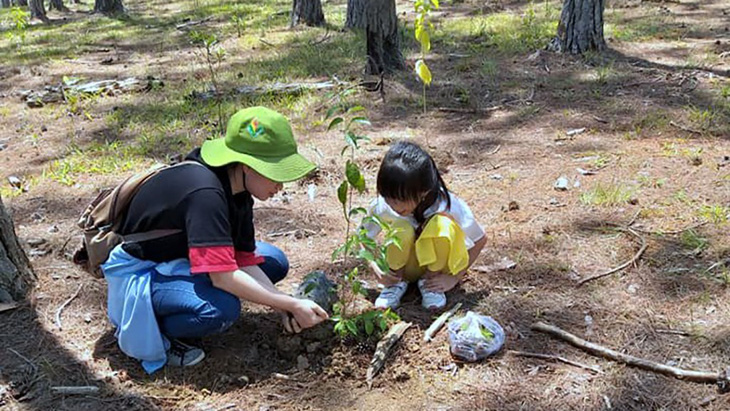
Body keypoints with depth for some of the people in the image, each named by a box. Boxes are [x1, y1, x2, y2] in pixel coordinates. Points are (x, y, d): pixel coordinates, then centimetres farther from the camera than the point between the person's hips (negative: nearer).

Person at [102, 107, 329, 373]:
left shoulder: (237, 191, -5)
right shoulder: (205, 193, -33)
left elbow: (245, 261, -5)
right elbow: (222, 276, -37)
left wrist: (284, 308, -19)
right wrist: (291, 305, -31)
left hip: (178, 258, 9)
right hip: (138, 270, -9)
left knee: (274, 262, 2)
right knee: (222, 309, -35)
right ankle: (145, 328, -6)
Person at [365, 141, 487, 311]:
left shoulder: (449, 206, -30)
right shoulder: (382, 206, -25)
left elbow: (480, 240, -16)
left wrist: (453, 278, -20)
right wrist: (379, 272, -20)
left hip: (440, 264, -1)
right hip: (406, 266, 1)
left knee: (443, 224, -34)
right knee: (401, 229, -33)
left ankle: (430, 278, -10)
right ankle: (397, 281, -6)